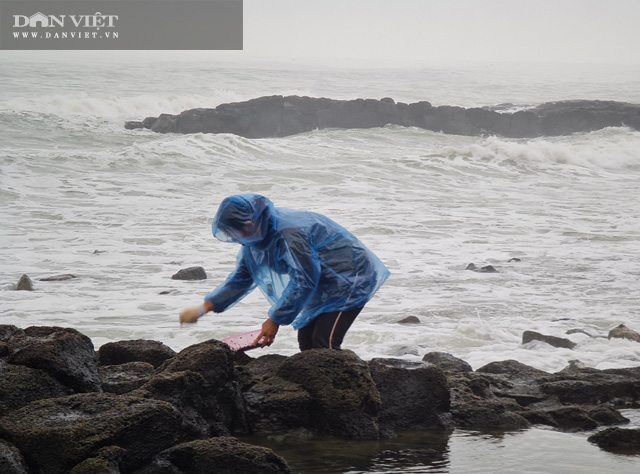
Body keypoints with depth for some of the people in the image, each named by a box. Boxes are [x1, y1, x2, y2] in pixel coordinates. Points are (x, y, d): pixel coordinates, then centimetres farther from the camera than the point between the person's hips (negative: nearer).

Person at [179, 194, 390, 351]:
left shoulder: (290, 233, -30)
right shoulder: (256, 239, 2)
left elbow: (302, 281, -28)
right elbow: (240, 279, 12)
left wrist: (275, 320, -23)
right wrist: (202, 309, 3)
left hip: (350, 279, -10)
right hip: (323, 286, 10)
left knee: (324, 344, -20)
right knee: (307, 343, 3)